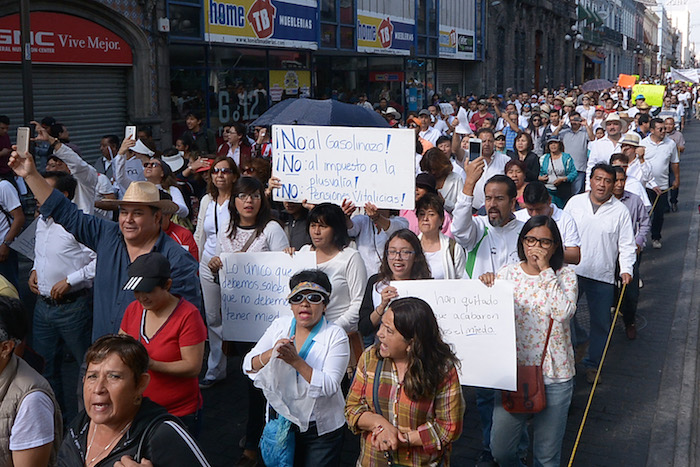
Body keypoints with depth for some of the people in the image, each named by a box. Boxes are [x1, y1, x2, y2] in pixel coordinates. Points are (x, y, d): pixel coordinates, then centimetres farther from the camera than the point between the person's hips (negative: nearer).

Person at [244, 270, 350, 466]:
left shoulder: (335, 335, -12)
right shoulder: (279, 326, -1)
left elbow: (329, 386, -23)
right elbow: (248, 367, -4)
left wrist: (296, 360, -32)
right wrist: (271, 354, -23)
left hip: (322, 430, -3)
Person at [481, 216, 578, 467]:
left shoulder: (565, 275, -2)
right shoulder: (507, 273, 2)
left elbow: (564, 312, -21)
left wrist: (546, 270, -18)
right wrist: (485, 286, -17)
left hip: (554, 375, -1)